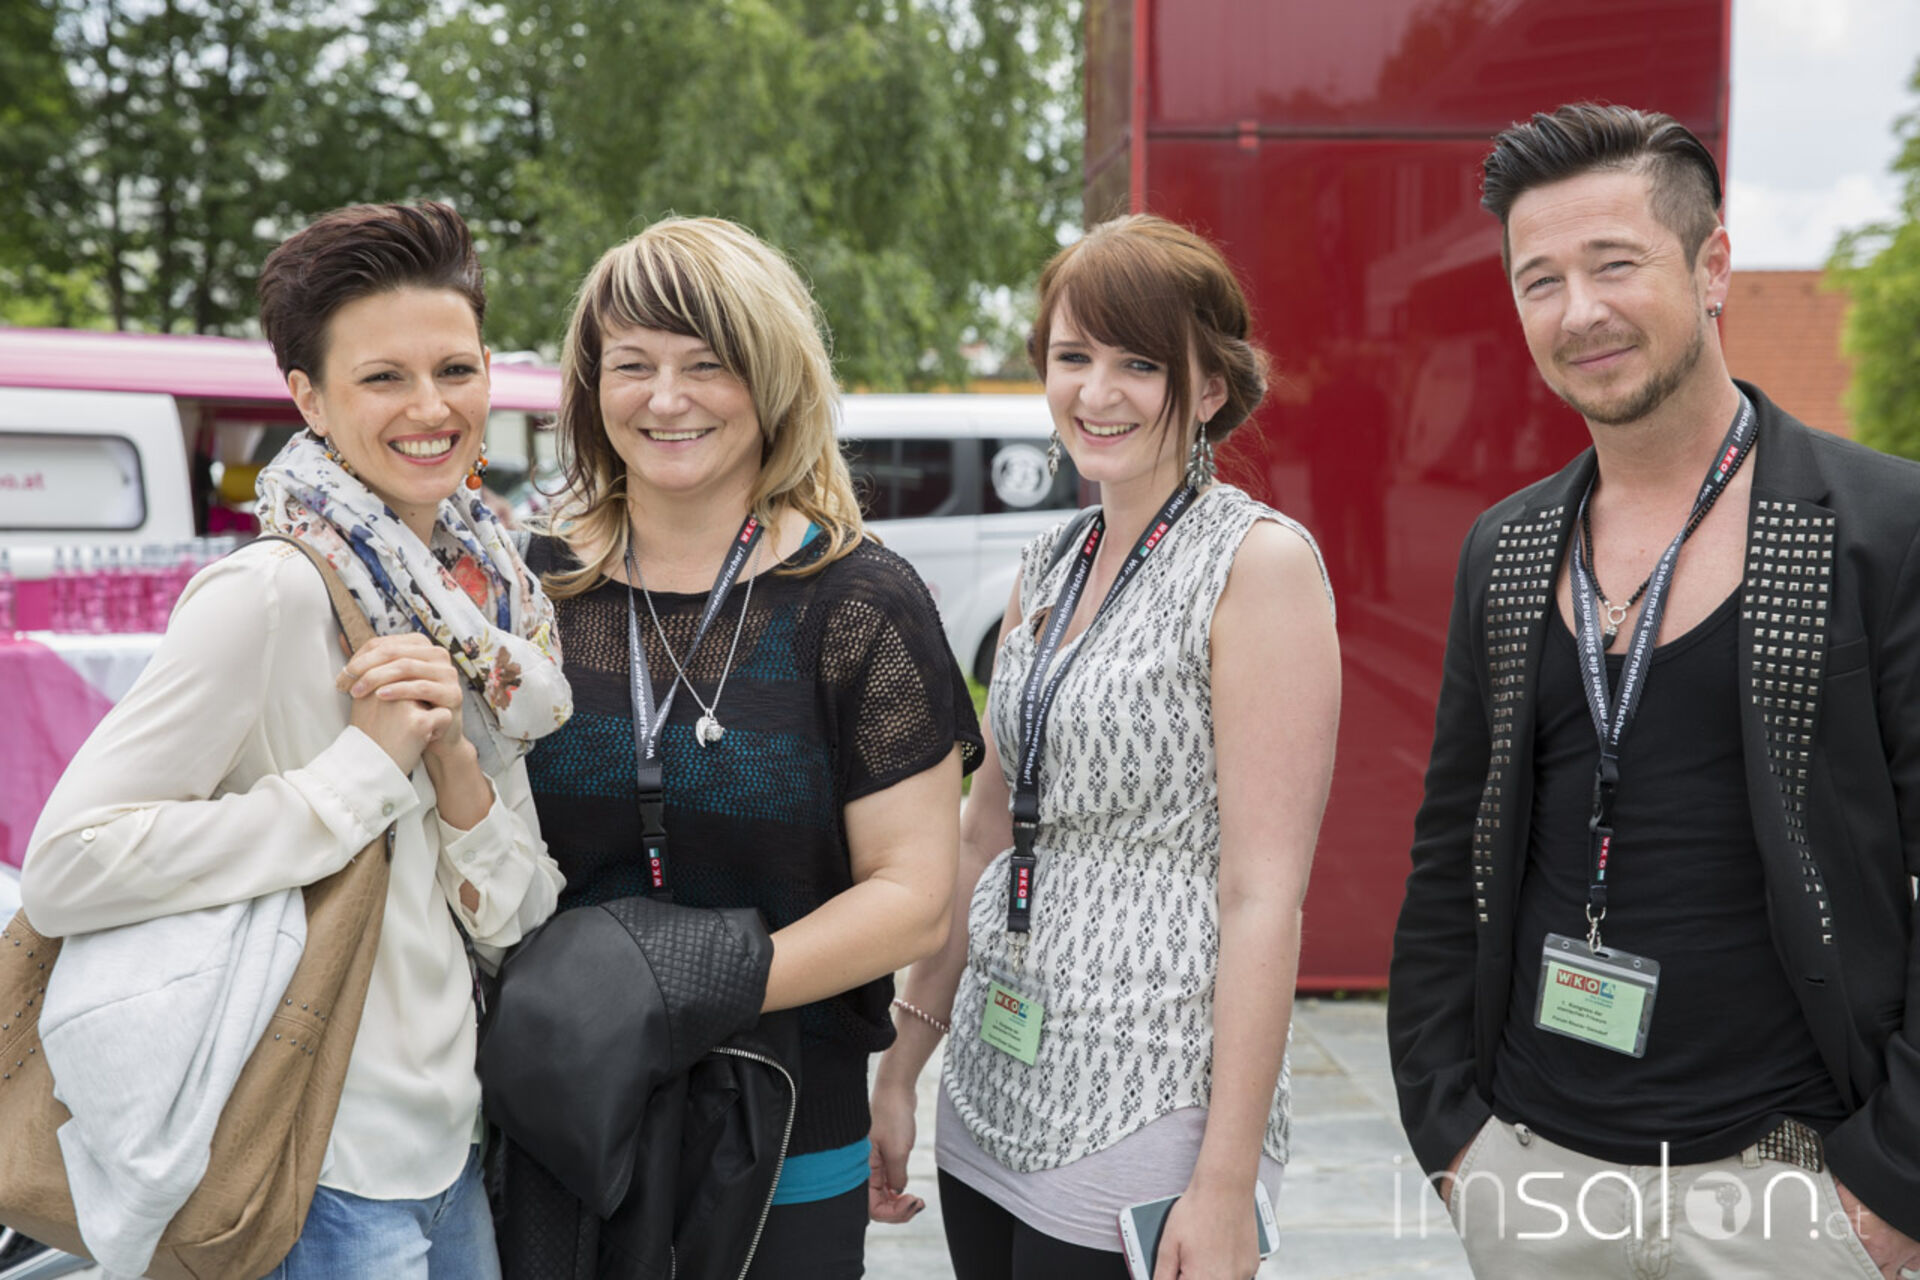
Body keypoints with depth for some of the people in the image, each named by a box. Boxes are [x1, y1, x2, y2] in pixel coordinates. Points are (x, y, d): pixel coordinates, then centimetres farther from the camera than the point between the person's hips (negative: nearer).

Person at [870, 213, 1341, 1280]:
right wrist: (902, 1065, 12)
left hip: (1145, 1111, -6)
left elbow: (1264, 893, -16)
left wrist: (1227, 1187, -17)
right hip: (993, 1094, 6)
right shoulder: (1048, 569, 9)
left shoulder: (1259, 561, -12)